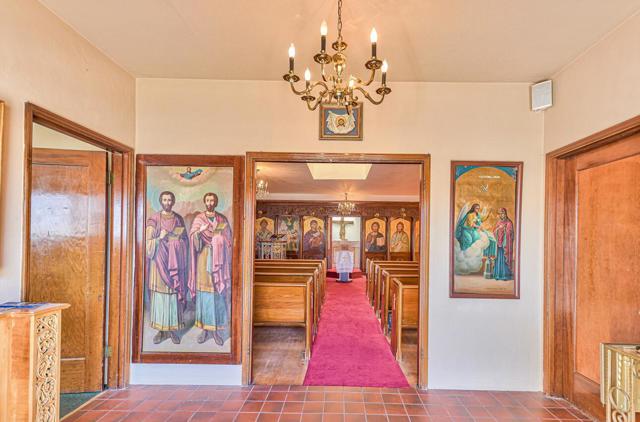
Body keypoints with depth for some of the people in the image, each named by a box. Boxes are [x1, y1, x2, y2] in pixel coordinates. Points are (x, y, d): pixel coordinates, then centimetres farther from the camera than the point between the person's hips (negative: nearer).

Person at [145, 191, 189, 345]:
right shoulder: (154, 219, 2)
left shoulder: (179, 219, 9)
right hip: (159, 262, -1)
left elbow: (185, 240, 8)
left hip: (174, 263, 2)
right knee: (159, 295, 0)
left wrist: (168, 236, -7)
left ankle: (173, 329, 10)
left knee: (175, 294, 1)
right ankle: (161, 330, 10)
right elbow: (148, 242, -3)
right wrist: (160, 238, -19)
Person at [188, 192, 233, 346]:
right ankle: (205, 328, 11)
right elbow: (192, 238, -7)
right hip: (204, 260, 0)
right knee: (204, 293, 1)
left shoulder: (223, 220, 7)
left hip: (218, 261, 0)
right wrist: (199, 231, -25)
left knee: (218, 294, 1)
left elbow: (228, 240, 7)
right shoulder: (198, 219, 5)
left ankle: (217, 330, 9)